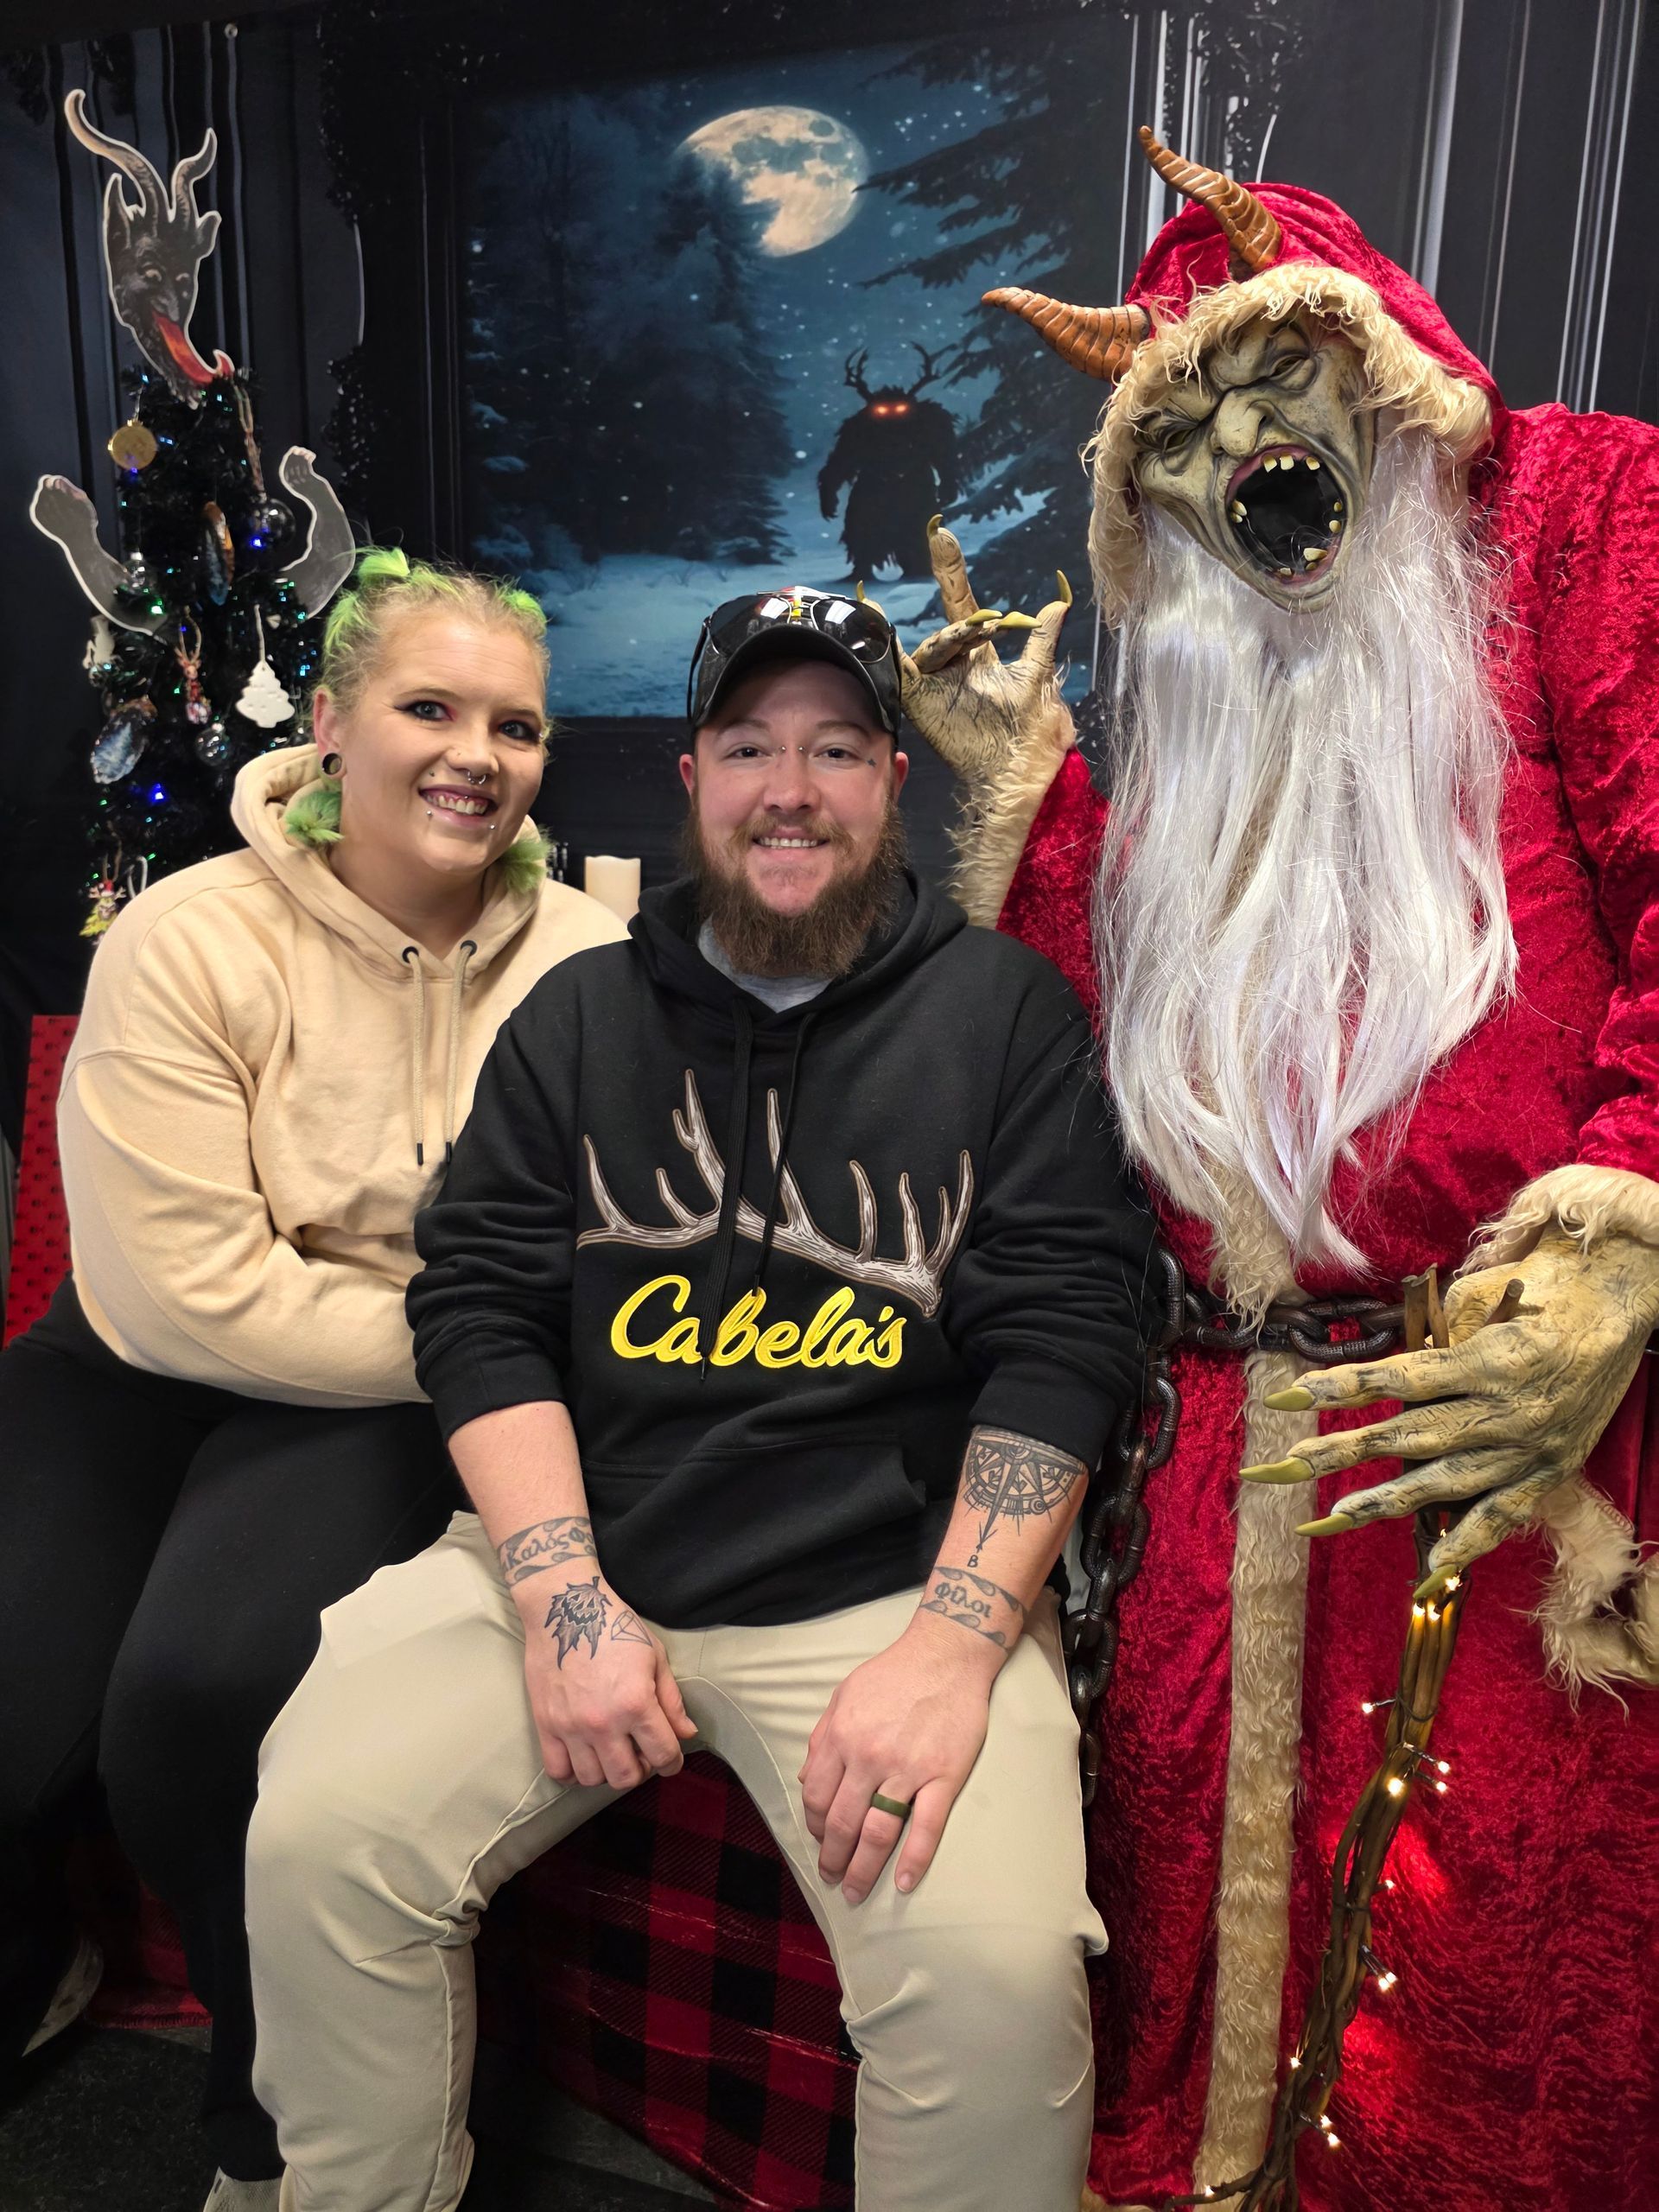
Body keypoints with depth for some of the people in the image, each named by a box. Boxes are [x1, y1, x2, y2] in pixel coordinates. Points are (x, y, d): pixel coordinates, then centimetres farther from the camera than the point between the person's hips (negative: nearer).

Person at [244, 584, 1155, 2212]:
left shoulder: (1007, 1010, 3)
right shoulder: (580, 1011, 11)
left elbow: (1065, 1334, -4)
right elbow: (476, 1303, 4)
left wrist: (955, 1638, -15)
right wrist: (563, 1593, -9)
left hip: (891, 1582, -2)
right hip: (570, 1550, 3)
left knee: (999, 1970, -23)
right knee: (315, 1837, -13)